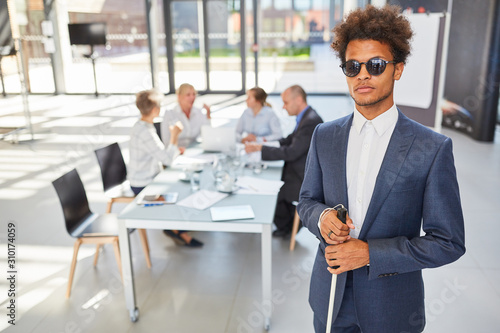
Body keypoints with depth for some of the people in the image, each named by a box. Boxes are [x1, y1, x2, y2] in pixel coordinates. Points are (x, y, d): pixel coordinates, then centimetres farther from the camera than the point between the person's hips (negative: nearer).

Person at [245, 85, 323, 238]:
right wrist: (265, 144, 3)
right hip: (299, 172, 10)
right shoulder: (305, 117, 7)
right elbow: (290, 140, 16)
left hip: (305, 180, -10)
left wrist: (260, 149, -21)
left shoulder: (311, 121, -24)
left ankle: (286, 226, 20)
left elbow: (291, 153, -26)